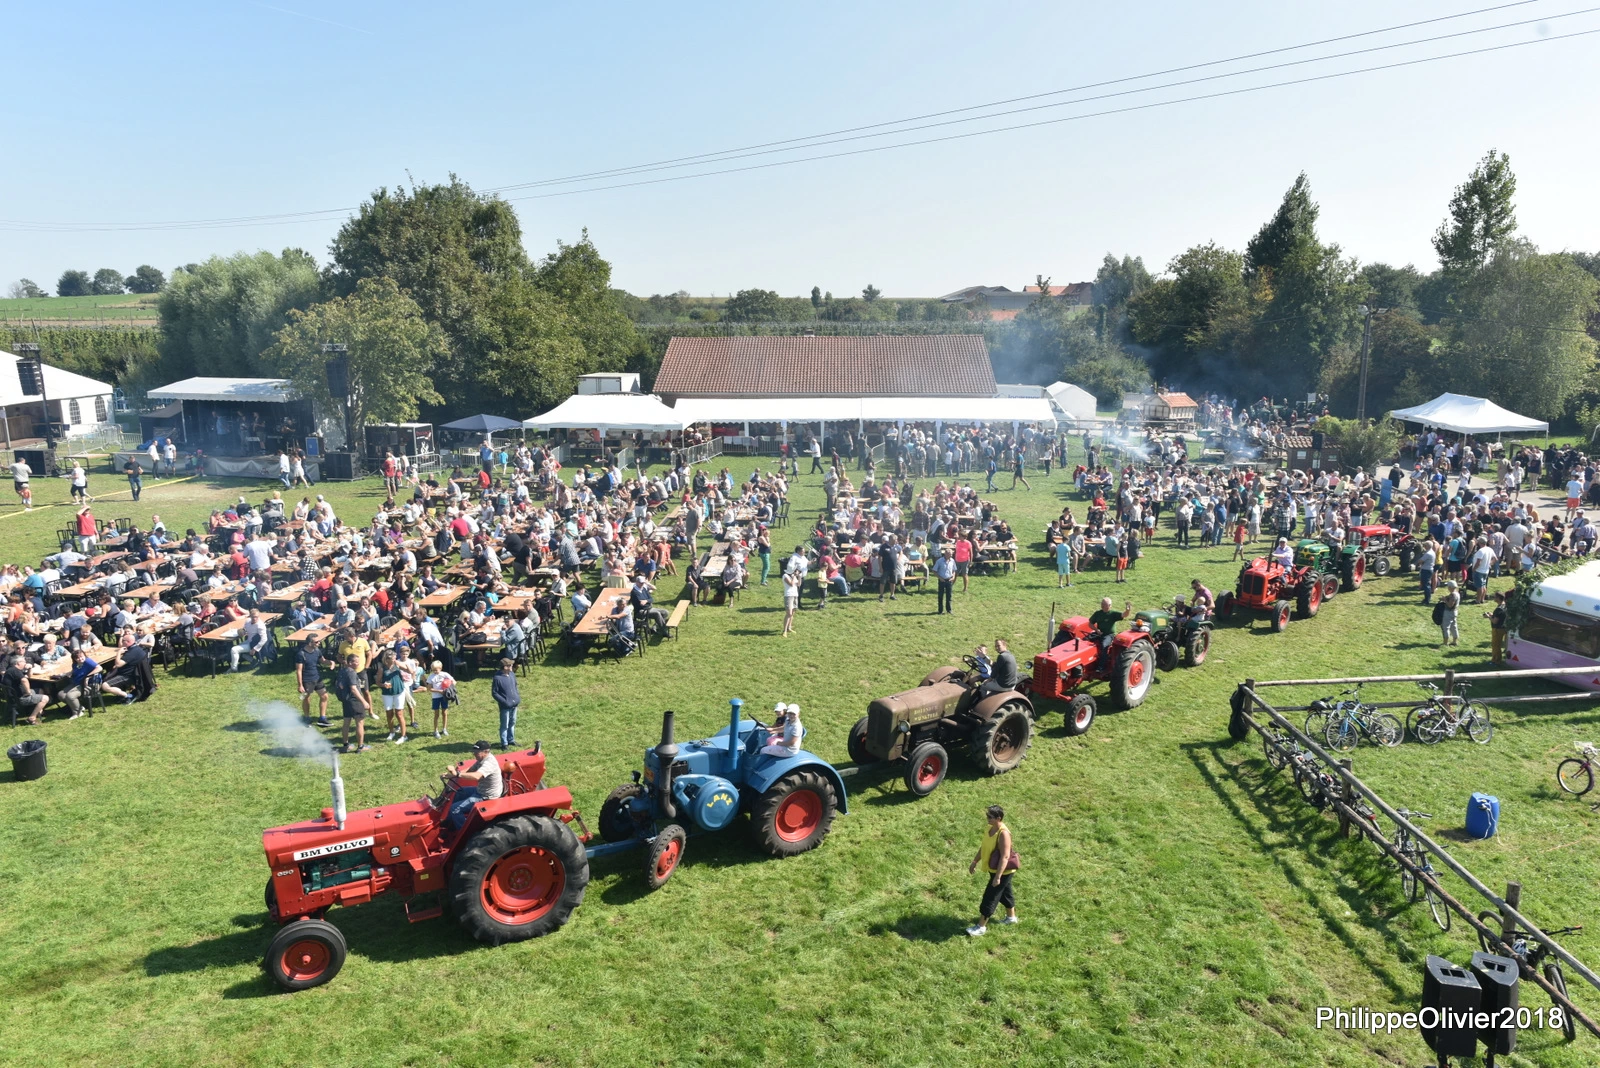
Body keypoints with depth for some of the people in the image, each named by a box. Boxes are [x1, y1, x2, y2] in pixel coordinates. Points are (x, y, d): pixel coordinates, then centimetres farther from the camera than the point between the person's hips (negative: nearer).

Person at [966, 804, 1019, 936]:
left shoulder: (1003, 833, -29)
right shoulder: (991, 828, -1)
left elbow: (1005, 856, -30)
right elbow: (984, 847, 12)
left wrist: (998, 876, -30)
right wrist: (975, 862, 16)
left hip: (1003, 871, -9)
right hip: (994, 869, 9)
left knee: (990, 896, -2)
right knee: (1004, 892, 25)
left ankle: (981, 926, 7)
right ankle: (1011, 917, 44)